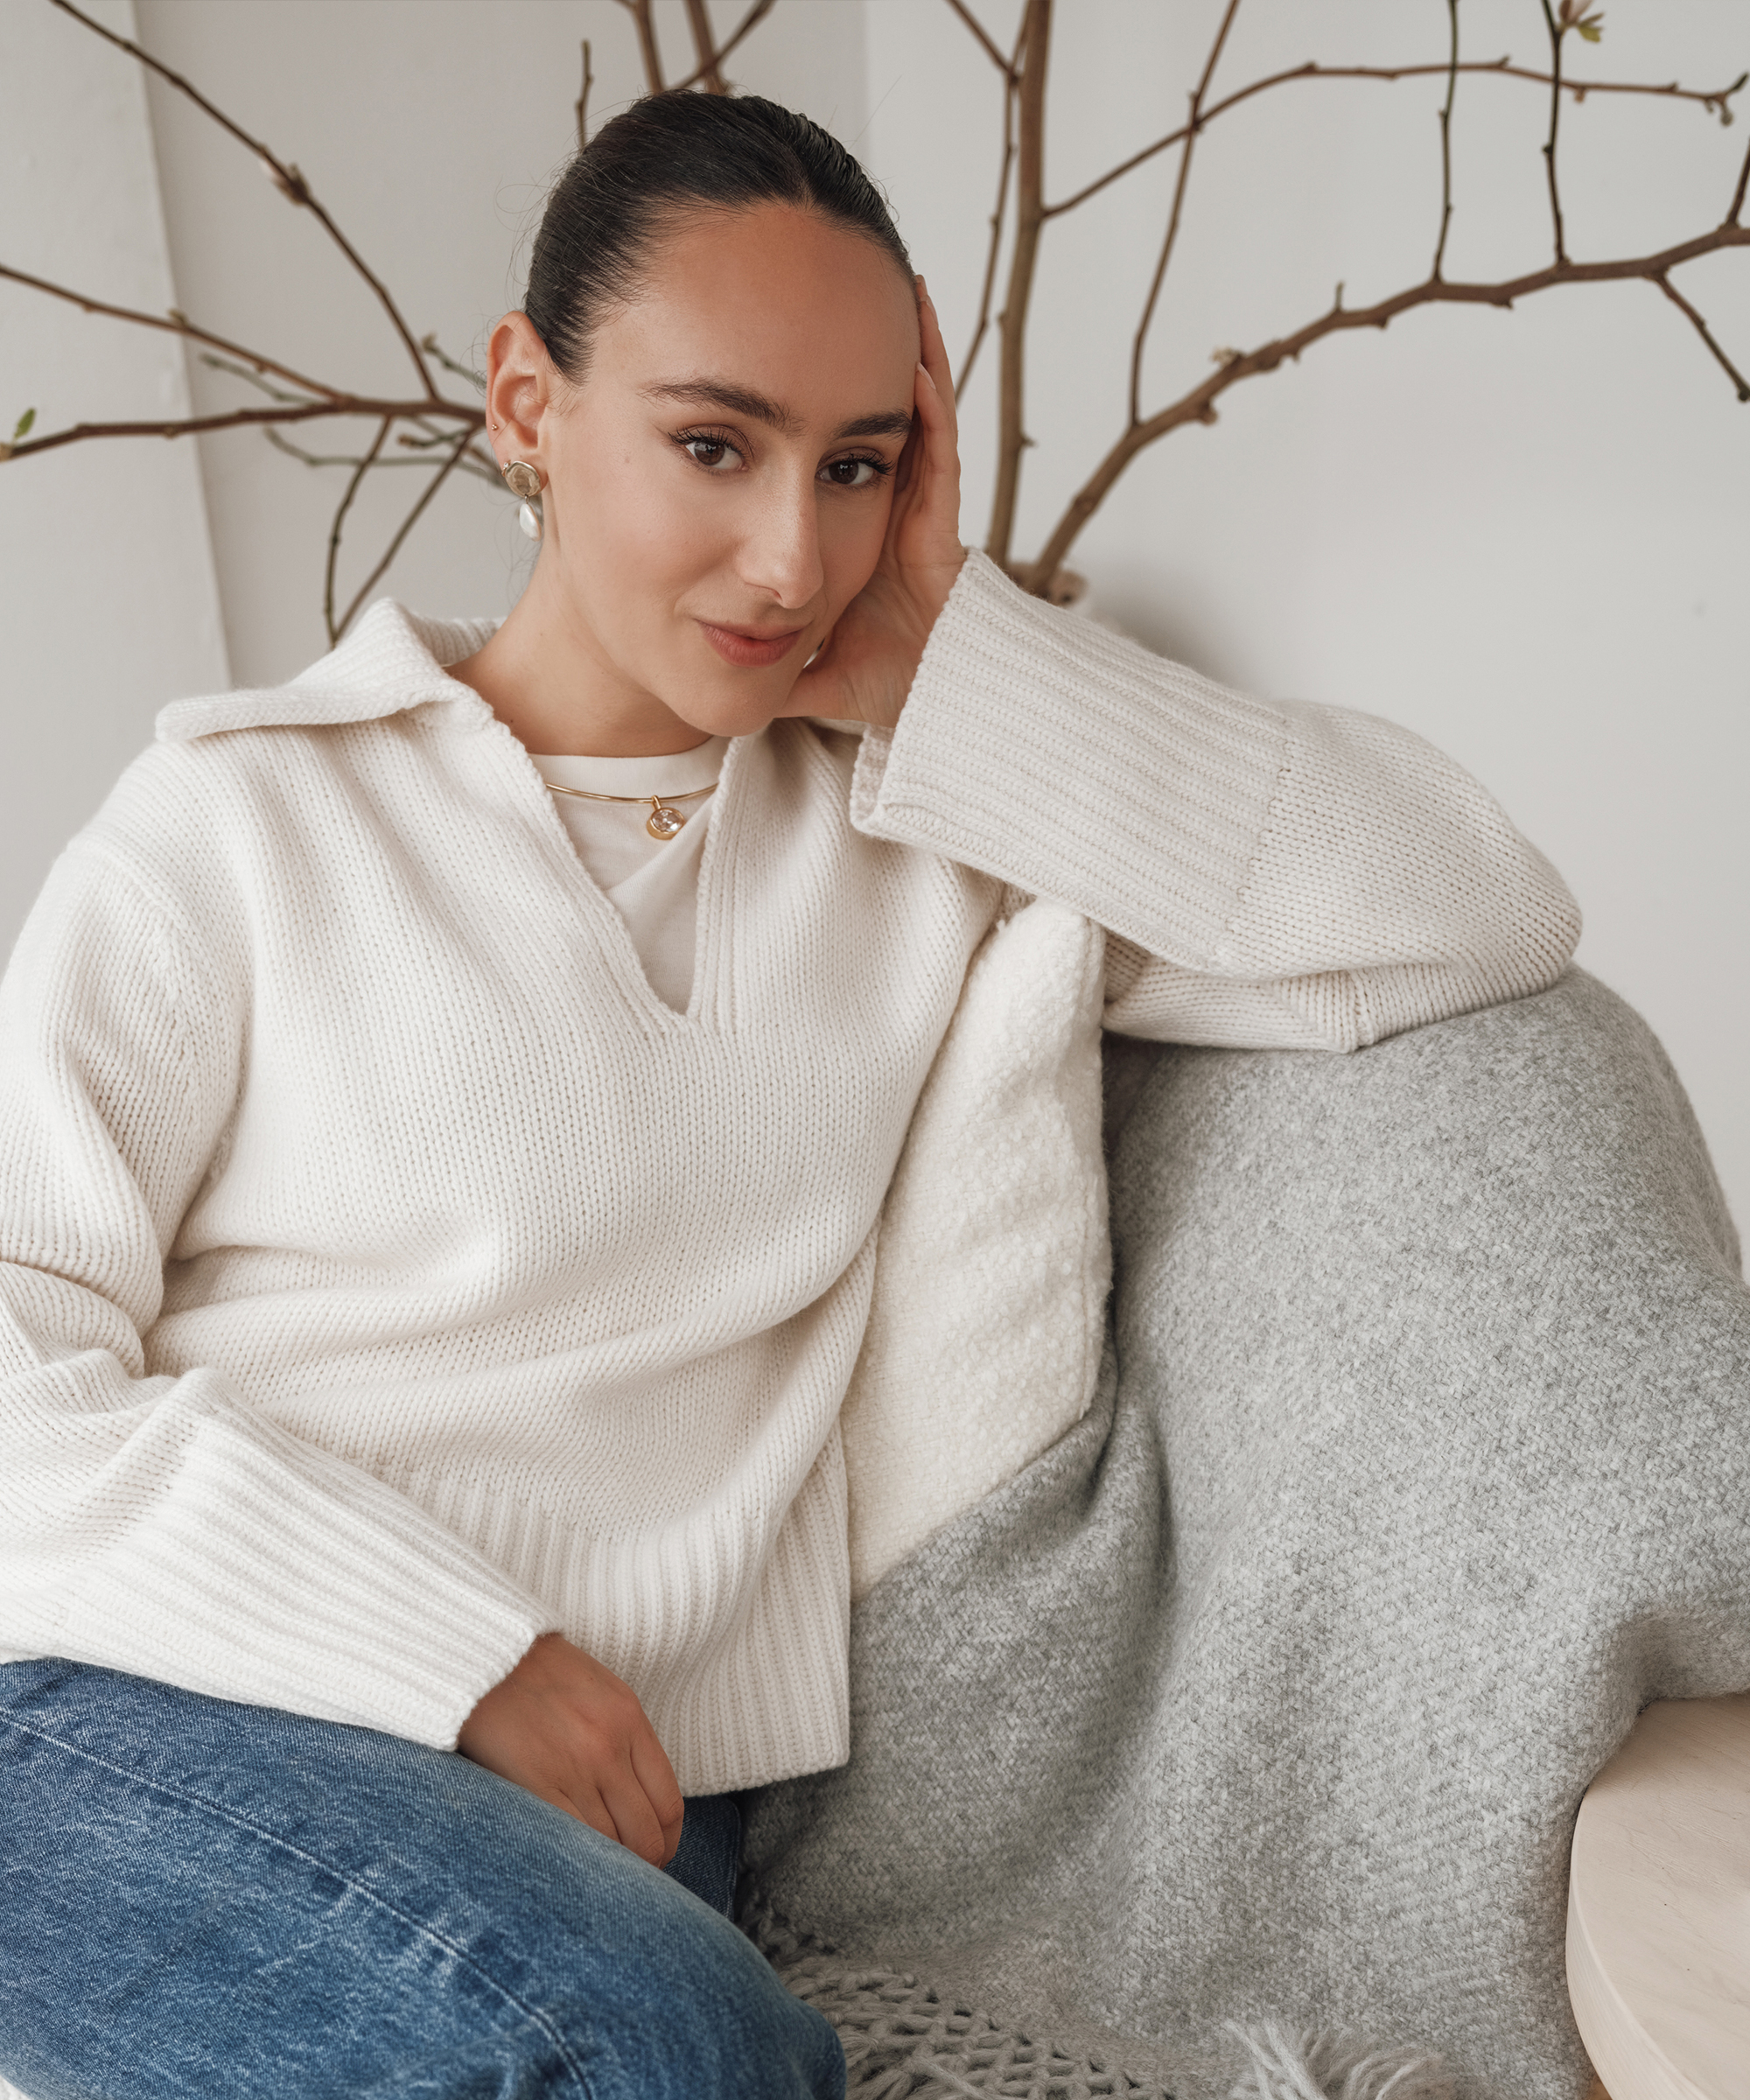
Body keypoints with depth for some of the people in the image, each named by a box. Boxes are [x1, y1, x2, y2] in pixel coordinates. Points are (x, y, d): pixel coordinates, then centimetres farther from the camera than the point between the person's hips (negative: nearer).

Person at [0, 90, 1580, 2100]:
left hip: (628, 1793, 3)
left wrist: (945, 665, -2)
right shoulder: (250, 807, 2)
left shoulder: (924, 823, 8)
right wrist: (459, 1657, -15)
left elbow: (1479, 921, -1)